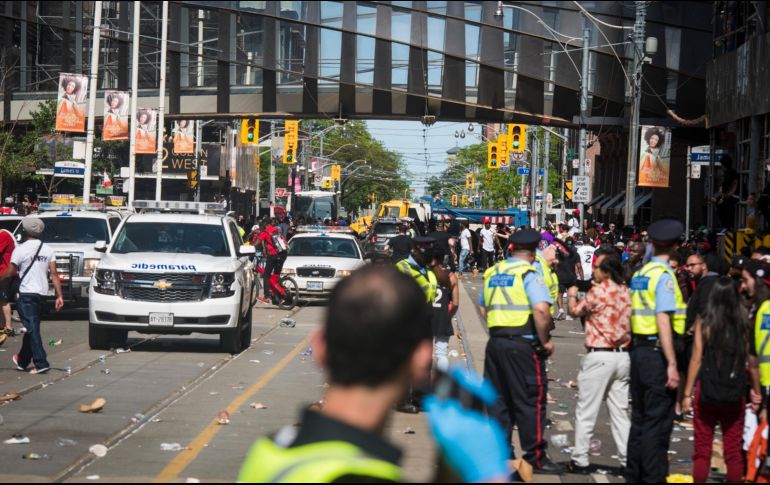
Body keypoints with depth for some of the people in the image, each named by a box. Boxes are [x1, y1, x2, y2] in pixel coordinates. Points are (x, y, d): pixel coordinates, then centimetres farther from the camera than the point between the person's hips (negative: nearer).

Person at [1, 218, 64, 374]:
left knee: (32, 328, -7)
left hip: (26, 293, -6)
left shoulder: (20, 250, -10)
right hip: (42, 293, 6)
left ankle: (41, 363, -16)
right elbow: (54, 274, 1)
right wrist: (59, 296, 0)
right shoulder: (48, 249, 5)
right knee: (31, 327, 17)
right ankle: (22, 361, 29)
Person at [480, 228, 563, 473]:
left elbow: (483, 307, 23)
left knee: (498, 399, 13)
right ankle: (536, 457, 4)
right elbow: (541, 309, -24)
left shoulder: (493, 273, 12)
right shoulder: (529, 274, -11)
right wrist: (545, 341, -13)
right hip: (523, 344, -7)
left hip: (495, 341, 7)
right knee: (530, 401, 0)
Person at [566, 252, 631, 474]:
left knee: (586, 412, 2)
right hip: (623, 356, 6)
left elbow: (574, 311, 0)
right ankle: (627, 460, 10)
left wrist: (572, 294, 19)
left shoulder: (598, 292, -13)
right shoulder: (627, 292, 5)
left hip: (599, 356, -6)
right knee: (620, 412, 11)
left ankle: (580, 461, 5)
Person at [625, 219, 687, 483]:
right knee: (658, 421, -3)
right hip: (657, 352, -8)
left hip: (639, 349, 8)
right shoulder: (664, 275, -13)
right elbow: (663, 321, -20)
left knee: (639, 418, 16)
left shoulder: (640, 274, 12)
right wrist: (672, 364, -21)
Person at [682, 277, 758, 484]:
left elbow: (696, 359, -5)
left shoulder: (704, 323, -5)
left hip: (707, 391, -1)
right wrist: (757, 393, 10)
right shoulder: (744, 323, -2)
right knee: (734, 451, 8)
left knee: (702, 450, 6)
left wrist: (688, 393, 0)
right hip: (735, 396, 1)